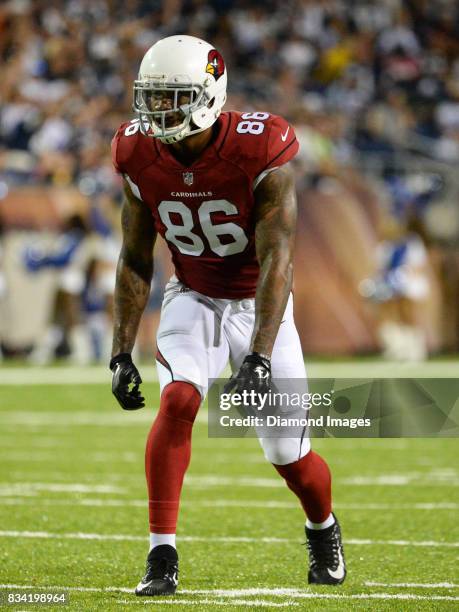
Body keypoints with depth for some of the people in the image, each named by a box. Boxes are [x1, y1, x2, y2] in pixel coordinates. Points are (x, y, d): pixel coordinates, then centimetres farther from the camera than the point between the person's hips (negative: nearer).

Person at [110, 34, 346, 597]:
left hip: (257, 303, -2)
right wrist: (121, 353, -9)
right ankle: (162, 556, -22)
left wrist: (260, 356, -39)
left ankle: (323, 529, 34)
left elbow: (277, 260, -30)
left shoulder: (259, 153, -26)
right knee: (178, 400, -26)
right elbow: (135, 263, -2)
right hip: (193, 299, 2)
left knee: (287, 453, 0)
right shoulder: (142, 159, -13)